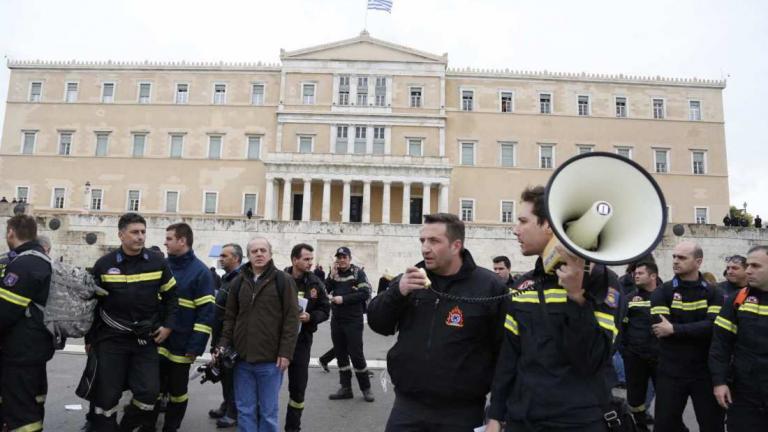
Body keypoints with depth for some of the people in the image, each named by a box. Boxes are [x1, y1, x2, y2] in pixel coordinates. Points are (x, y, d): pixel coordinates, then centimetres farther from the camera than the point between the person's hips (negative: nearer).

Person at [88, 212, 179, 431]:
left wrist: (168, 325, -2)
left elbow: (171, 297, 8)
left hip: (146, 339, 1)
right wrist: (90, 338, 6)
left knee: (149, 392, -3)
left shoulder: (158, 263, -1)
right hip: (111, 338, -1)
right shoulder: (104, 264, -3)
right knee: (107, 395, 4)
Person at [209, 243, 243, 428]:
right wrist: (216, 340, 21)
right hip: (222, 335, 10)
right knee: (224, 373, 18)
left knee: (232, 375, 1)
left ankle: (234, 413, 13)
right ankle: (226, 406, 32)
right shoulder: (227, 278, 13)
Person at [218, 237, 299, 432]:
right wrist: (224, 345, 2)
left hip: (270, 360, -3)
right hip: (242, 359, 4)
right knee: (245, 410, 12)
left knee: (268, 412, 8)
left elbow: (291, 319, -7)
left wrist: (285, 352, -13)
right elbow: (230, 318, 13)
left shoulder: (283, 280, -4)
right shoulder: (238, 282, 8)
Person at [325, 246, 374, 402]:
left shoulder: (358, 273, -5)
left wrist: (344, 299, -18)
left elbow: (365, 293, -15)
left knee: (356, 354, -2)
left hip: (353, 320, -5)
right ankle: (345, 388, 20)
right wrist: (332, 277, -13)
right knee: (340, 354, 10)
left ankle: (366, 388, 13)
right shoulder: (334, 273, 9)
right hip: (336, 320, 5)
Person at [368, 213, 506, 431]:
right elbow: (377, 324, 2)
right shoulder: (409, 280, 4)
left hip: (462, 412, -3)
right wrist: (397, 292, -14)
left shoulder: (489, 287, -8)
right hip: (407, 406, 3)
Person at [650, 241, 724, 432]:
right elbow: (659, 327, -14)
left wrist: (675, 329, -19)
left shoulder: (713, 293, 1)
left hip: (706, 372, 1)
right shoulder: (662, 292, -1)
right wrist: (698, 330, -13)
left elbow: (713, 326, -15)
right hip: (670, 372, 0)